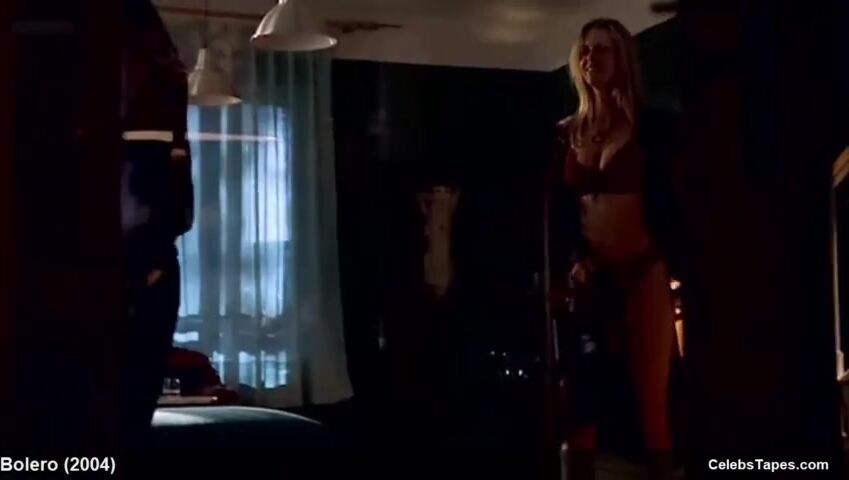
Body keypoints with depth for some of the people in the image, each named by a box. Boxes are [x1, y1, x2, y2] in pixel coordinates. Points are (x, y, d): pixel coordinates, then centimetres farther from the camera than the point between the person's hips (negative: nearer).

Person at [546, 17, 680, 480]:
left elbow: (673, 201, -1)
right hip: (587, 280, 4)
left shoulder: (652, 126, 1)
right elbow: (557, 210, 11)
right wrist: (566, 267, 2)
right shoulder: (567, 133, 11)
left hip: (642, 274, -3)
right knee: (580, 398, 5)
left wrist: (674, 268, -8)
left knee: (652, 400, -2)